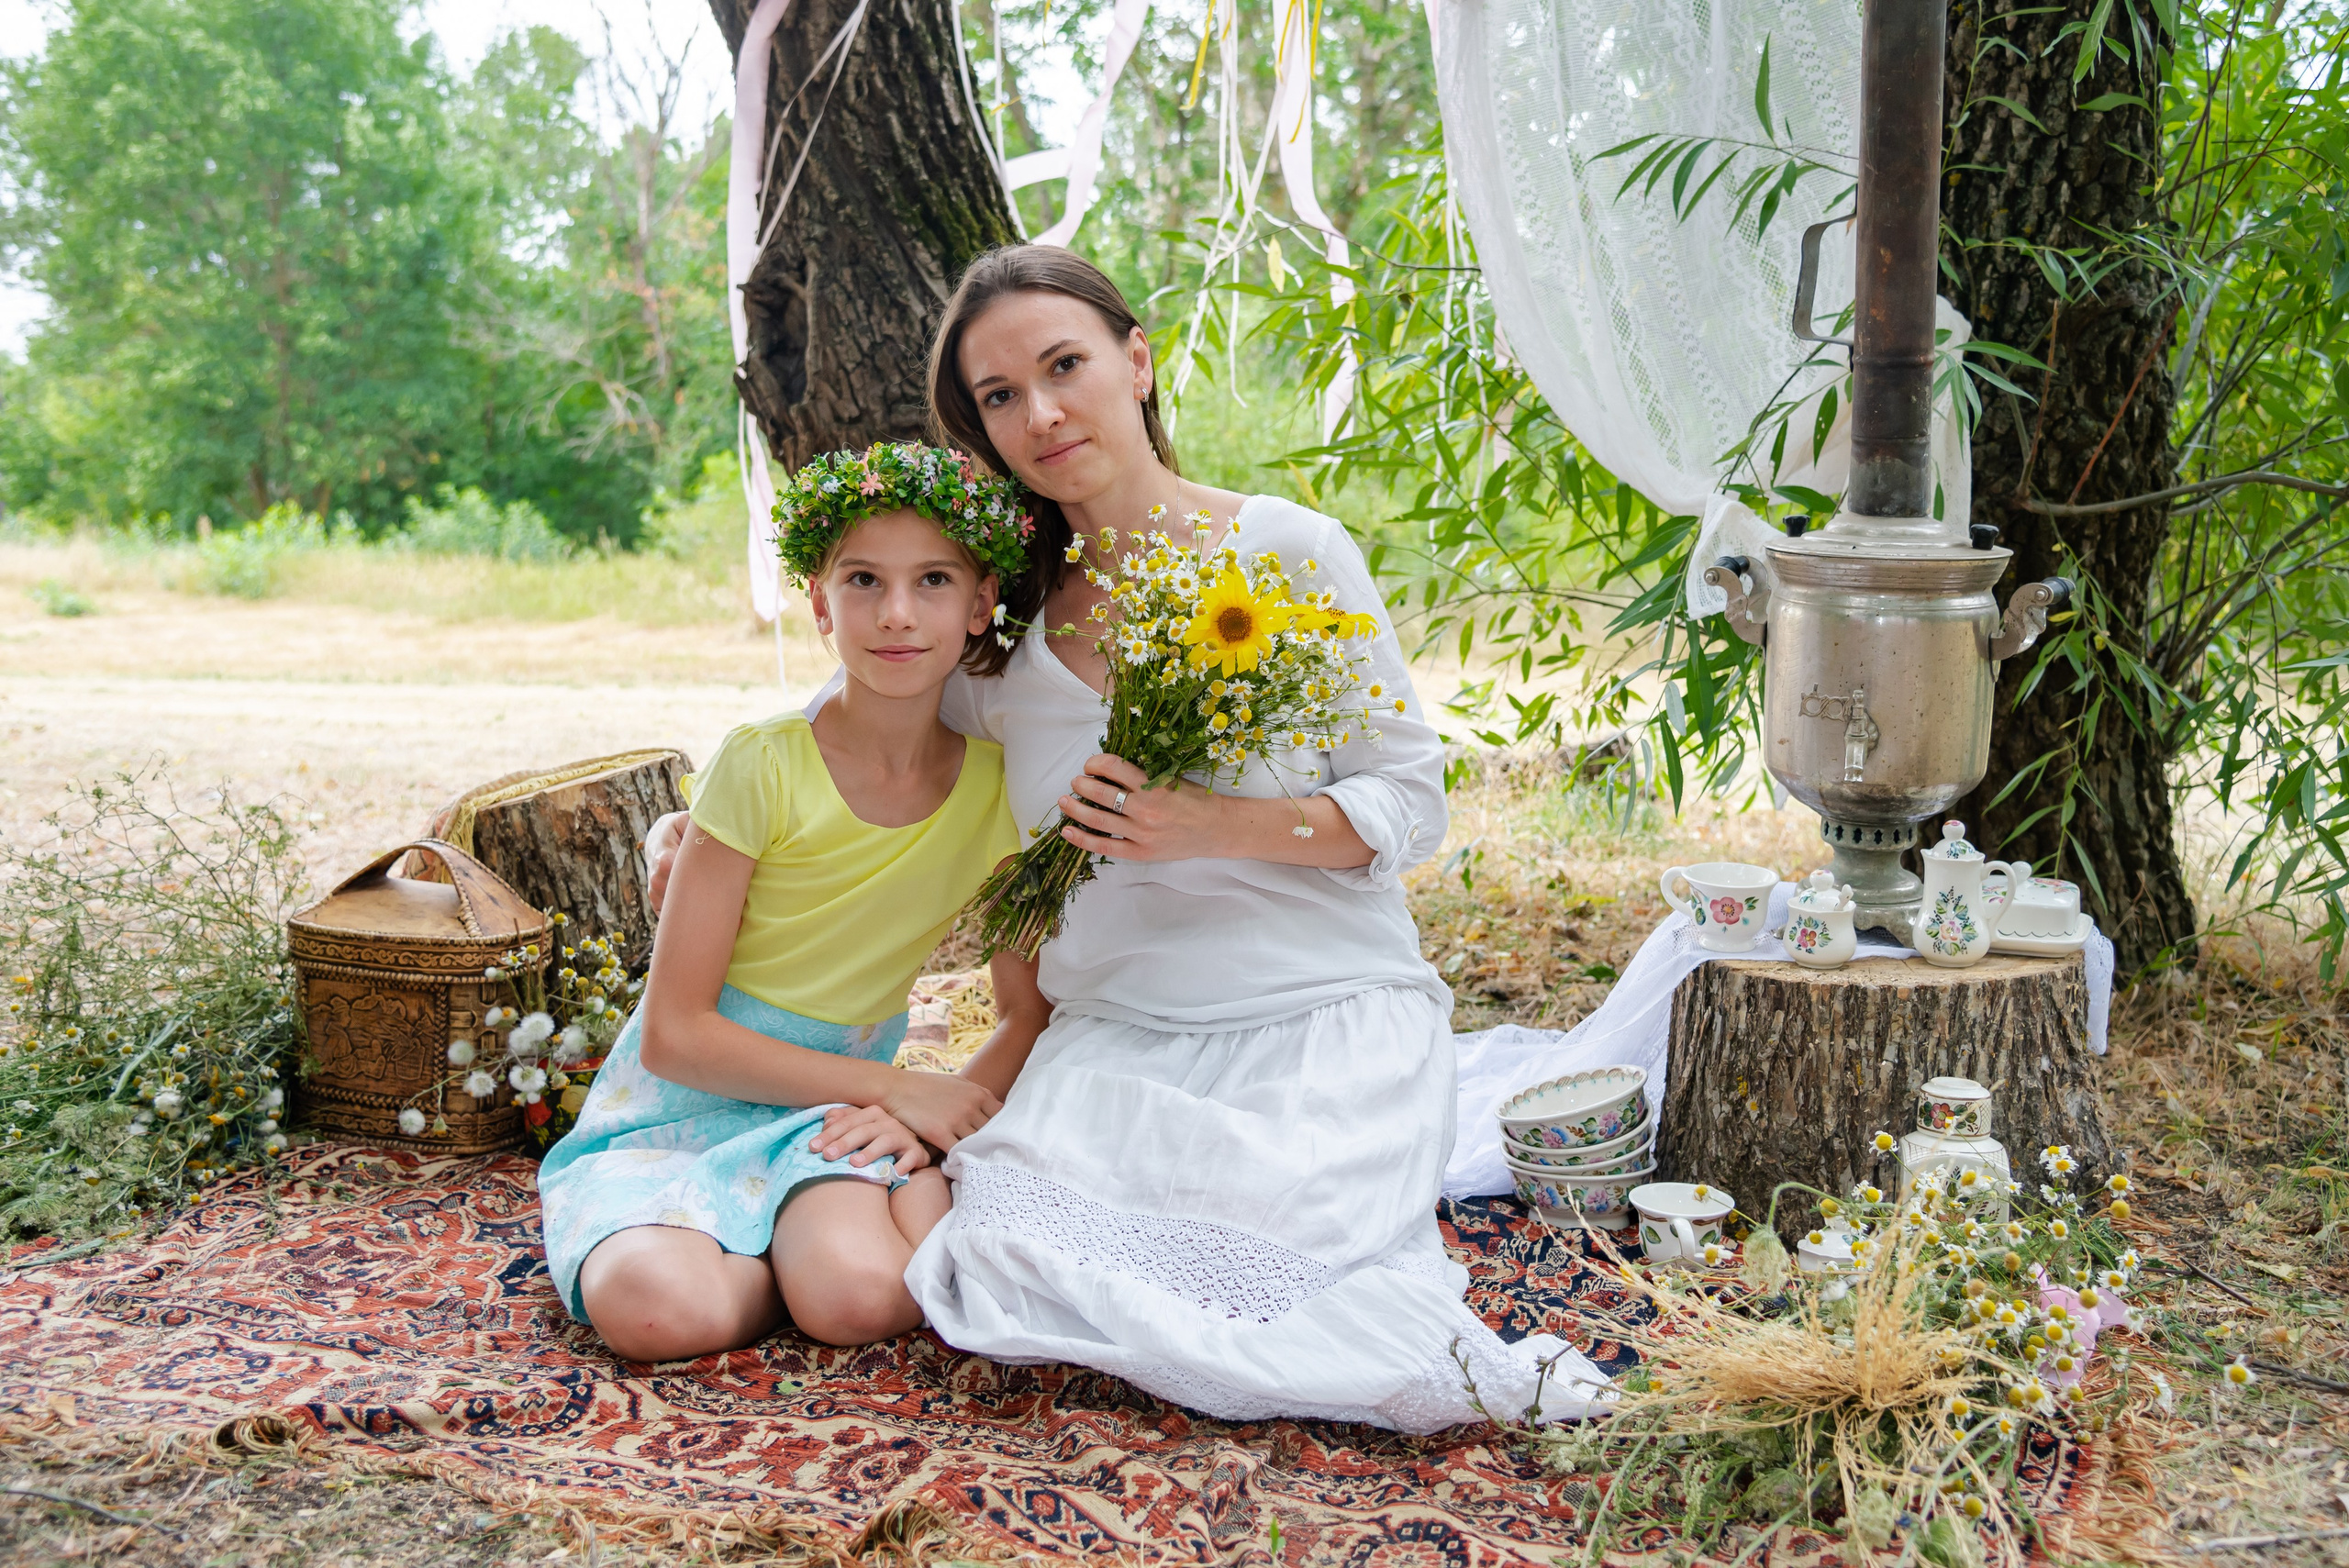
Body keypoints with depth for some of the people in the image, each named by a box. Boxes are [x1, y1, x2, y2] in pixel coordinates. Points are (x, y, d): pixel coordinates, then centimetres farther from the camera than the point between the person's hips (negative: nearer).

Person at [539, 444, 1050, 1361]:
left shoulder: (998, 784, -4)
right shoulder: (764, 766, -16)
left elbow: (1033, 1010, 3)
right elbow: (674, 1033, -14)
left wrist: (939, 1113, -17)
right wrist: (895, 1088, -17)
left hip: (836, 1111, 2)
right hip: (687, 1102, -2)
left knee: (862, 1298, -30)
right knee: (661, 1309, -32)